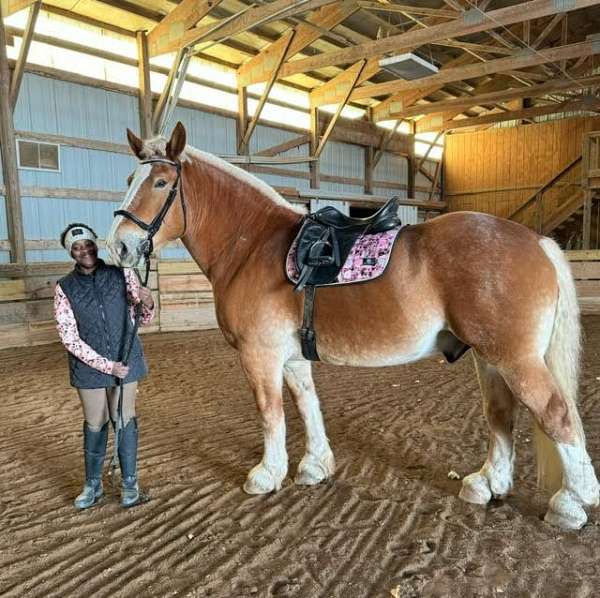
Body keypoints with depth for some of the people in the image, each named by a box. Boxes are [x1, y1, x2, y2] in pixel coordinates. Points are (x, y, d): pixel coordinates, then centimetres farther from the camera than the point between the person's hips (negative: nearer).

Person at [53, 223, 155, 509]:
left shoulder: (122, 274, -5)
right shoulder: (65, 288, -6)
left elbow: (144, 319, 1)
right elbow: (69, 338, -8)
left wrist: (147, 304, -23)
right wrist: (107, 365, -13)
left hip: (125, 360, 0)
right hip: (89, 366, 0)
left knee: (124, 421, 9)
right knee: (94, 425, 13)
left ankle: (129, 482, 25)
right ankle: (92, 484, 31)